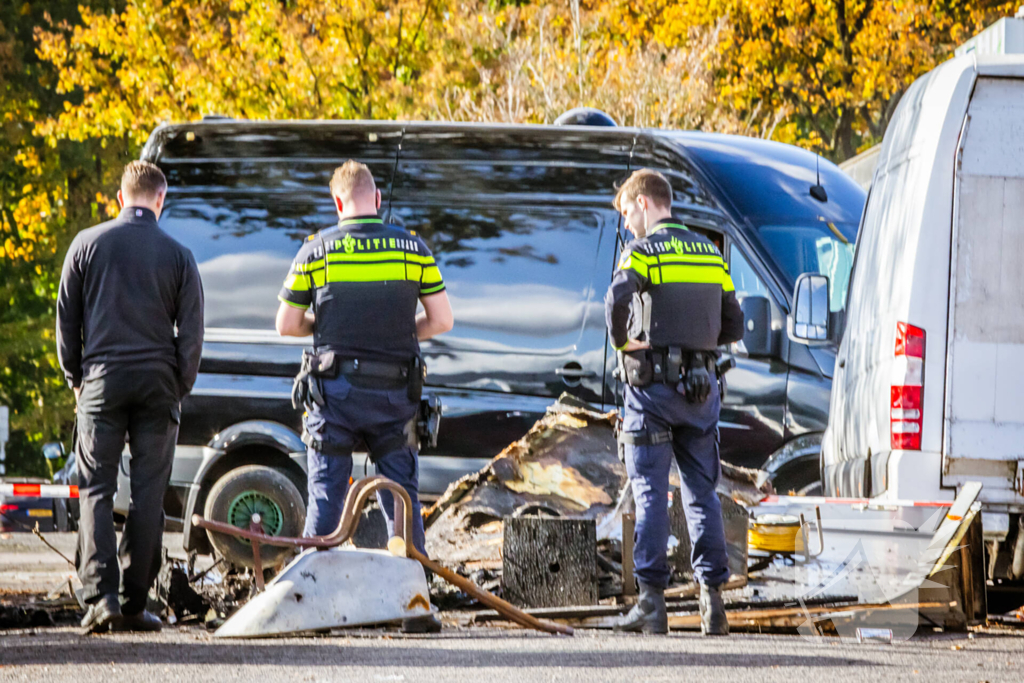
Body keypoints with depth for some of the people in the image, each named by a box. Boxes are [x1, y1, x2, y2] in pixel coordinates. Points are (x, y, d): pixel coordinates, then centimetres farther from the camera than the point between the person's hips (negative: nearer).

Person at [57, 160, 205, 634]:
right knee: (148, 494, 4)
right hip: (157, 382, 0)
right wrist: (181, 387, 12)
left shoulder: (87, 245, 2)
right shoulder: (177, 256, 1)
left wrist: (75, 378, 16)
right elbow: (191, 331, 1)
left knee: (96, 491, 2)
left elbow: (66, 320, 6)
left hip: (102, 381, 0)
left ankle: (100, 595, -13)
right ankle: (134, 603, 5)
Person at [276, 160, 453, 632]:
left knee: (326, 493, 5)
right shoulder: (411, 248, 1)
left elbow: (286, 324, 3)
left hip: (334, 392, -1)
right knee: (401, 494, 7)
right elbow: (441, 319, 2)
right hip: (394, 393, 1)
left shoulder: (316, 251, -2)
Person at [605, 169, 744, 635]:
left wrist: (622, 341, -11)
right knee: (702, 491, 9)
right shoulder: (710, 254, 13)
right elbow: (733, 326, 14)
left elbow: (618, 299, -26)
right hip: (701, 386, 5)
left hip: (653, 386, -5)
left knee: (650, 492, -2)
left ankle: (651, 599, -5)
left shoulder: (645, 251, -7)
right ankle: (712, 595, 4)